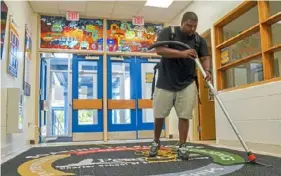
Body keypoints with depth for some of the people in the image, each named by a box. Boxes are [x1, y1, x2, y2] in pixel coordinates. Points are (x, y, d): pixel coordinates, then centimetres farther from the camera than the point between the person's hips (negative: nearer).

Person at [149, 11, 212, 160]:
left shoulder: (199, 40, 4)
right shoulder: (168, 32, -6)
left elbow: (205, 58, -1)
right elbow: (160, 50, -19)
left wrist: (207, 71, -23)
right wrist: (182, 53, -30)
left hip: (187, 83, 2)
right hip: (165, 82, -2)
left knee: (184, 116, -2)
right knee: (159, 115, 6)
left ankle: (182, 147, 10)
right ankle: (156, 142, 28)